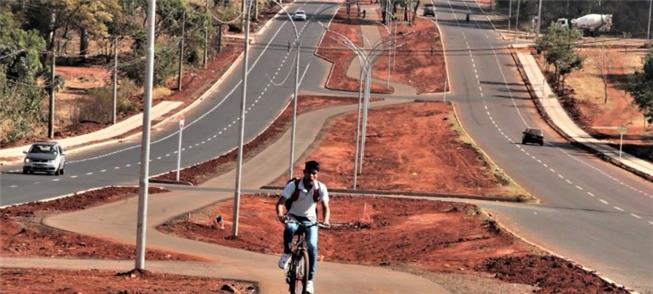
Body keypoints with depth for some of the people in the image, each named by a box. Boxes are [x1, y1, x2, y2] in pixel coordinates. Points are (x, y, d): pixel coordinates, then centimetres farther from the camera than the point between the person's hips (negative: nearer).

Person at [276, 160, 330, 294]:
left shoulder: (321, 188, -12)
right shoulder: (293, 185, -18)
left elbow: (325, 207, -11)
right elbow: (280, 203, -20)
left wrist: (325, 220, -31)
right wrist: (280, 215, -41)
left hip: (310, 220, 1)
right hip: (293, 217, -1)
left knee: (312, 246, -20)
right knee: (289, 228, -38)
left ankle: (310, 280, -11)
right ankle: (287, 254, -12)